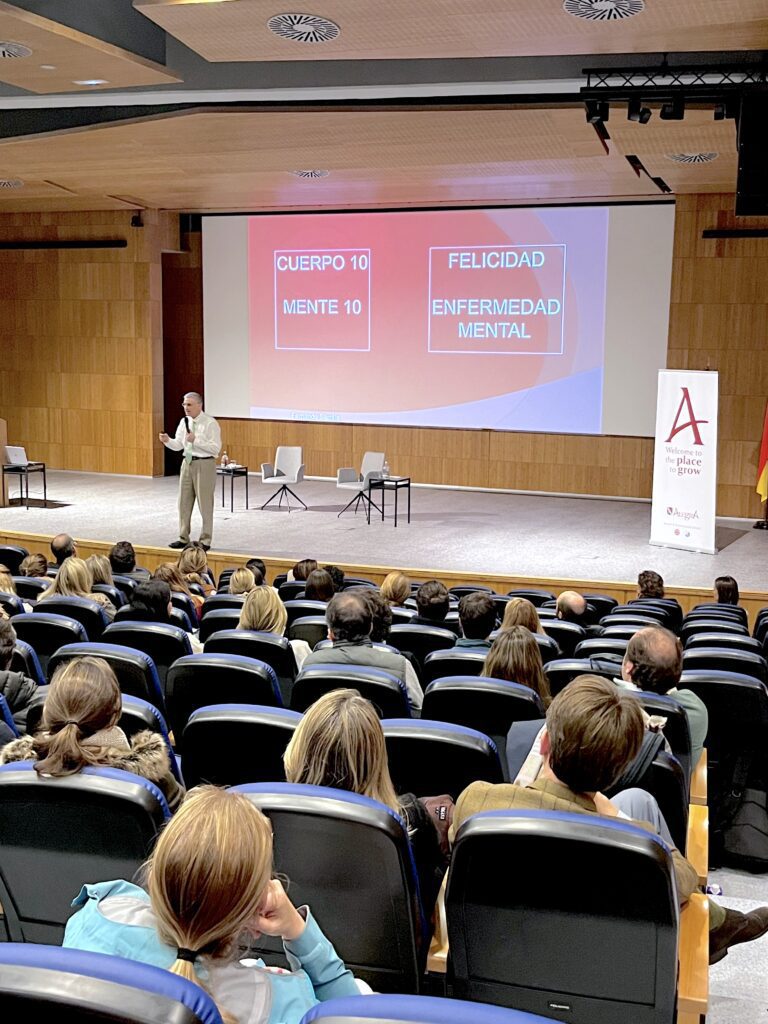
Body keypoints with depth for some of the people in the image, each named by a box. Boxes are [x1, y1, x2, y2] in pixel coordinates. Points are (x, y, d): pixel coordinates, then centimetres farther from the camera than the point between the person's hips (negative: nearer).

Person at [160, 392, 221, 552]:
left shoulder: (210, 423, -11)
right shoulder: (184, 422, 8)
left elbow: (215, 448, -16)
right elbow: (178, 445, 11)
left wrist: (196, 440, -23)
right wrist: (168, 441, -9)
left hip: (204, 465, -7)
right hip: (187, 463, 7)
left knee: (205, 504, 1)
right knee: (184, 502, 11)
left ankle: (205, 541, 10)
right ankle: (183, 538, 22)